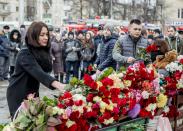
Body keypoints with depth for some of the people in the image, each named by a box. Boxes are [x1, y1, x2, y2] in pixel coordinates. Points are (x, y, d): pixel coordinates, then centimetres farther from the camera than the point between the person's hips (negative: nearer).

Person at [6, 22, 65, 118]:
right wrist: (57, 84, -54)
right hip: (18, 94, -7)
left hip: (33, 92, 7)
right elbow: (37, 72, -41)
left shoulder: (43, 51, 0)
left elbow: (48, 69, -2)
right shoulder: (25, 54, -25)